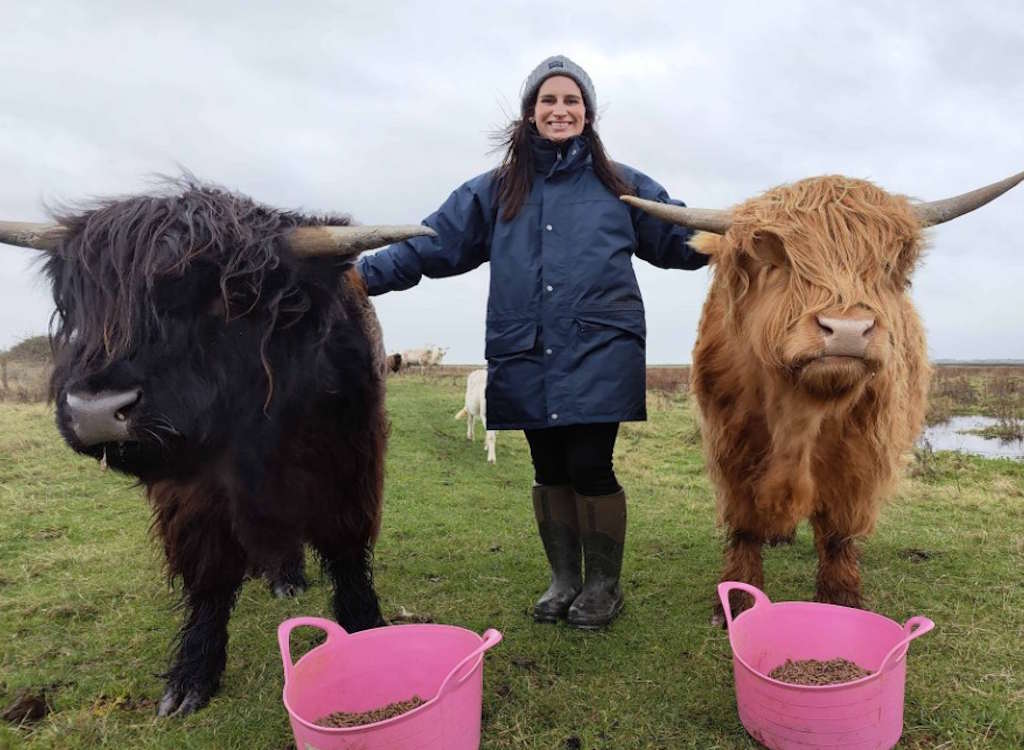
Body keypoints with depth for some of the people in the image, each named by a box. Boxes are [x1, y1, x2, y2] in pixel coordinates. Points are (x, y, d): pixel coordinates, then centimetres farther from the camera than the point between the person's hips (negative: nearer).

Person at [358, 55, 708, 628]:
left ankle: (604, 584, 21)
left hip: (599, 352, -2)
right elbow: (430, 246, 6)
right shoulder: (496, 191, 12)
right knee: (550, 472, 10)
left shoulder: (622, 186, 9)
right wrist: (361, 274, -3)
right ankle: (564, 580, 32)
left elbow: (685, 240, 11)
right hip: (527, 358, 2)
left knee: (590, 468, -4)